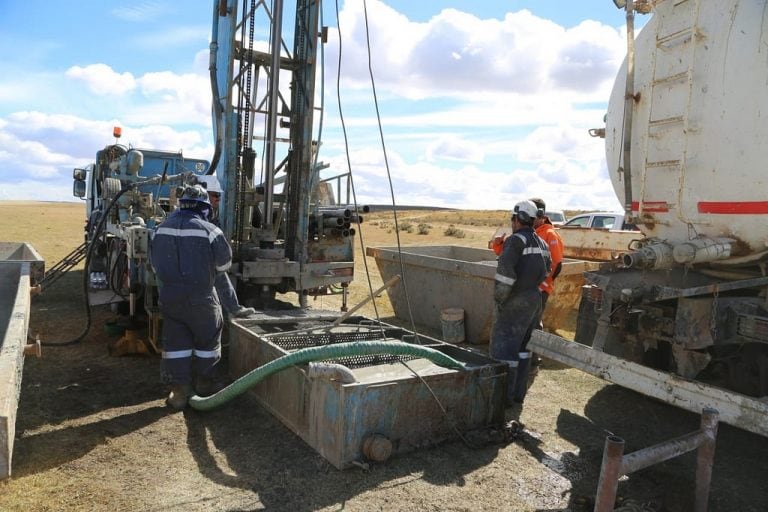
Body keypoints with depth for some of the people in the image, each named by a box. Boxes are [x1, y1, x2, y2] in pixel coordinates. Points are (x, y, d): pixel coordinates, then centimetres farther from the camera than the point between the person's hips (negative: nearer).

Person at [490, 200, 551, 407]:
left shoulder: (516, 240, -16)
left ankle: (505, 395, 2)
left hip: (513, 304, -8)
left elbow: (505, 271, -26)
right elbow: (546, 271, 22)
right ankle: (519, 392, 23)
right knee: (522, 348, 16)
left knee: (504, 348, -1)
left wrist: (499, 298, -17)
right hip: (534, 300, 8)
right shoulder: (541, 243, 12)